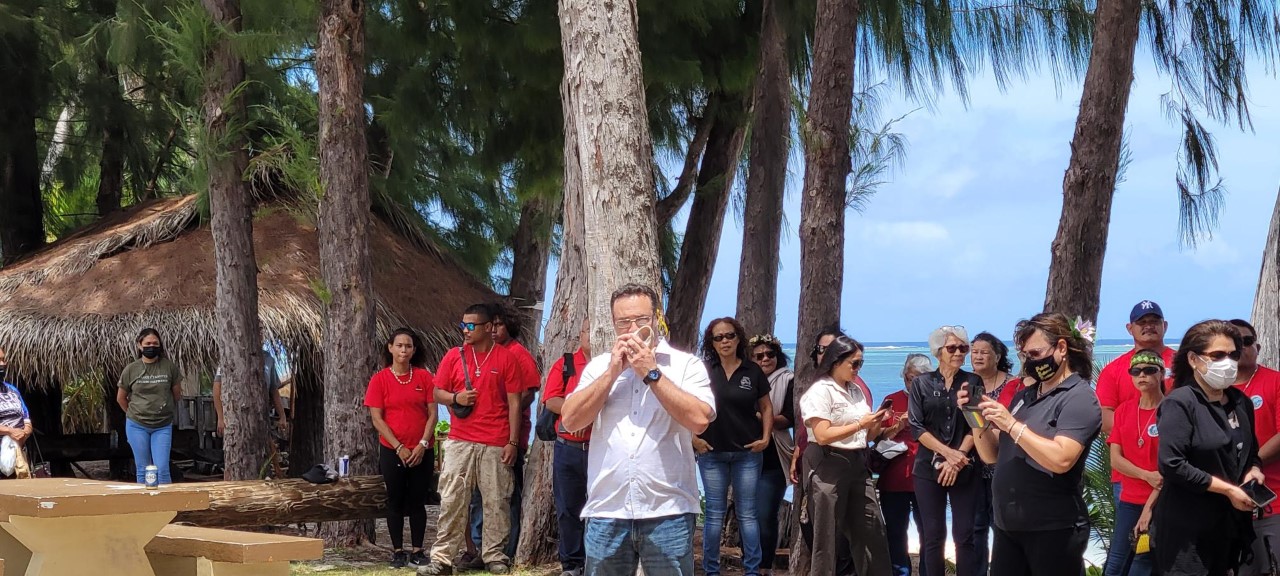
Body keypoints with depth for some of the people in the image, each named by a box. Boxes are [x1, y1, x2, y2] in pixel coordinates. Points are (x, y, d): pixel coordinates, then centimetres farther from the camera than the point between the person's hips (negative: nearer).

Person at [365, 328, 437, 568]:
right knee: (396, 502, 4)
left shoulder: (424, 377, 2)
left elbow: (432, 413, 1)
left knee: (417, 501, 4)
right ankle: (397, 551, 11)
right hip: (392, 451, -1)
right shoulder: (380, 379, -1)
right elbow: (377, 419, -4)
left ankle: (417, 551, 10)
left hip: (422, 452, 1)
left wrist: (422, 445, -10)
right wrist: (399, 447, -11)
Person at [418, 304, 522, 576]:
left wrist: (512, 442, -4)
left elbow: (514, 403, 1)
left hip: (496, 444, -1)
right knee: (451, 500, -1)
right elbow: (437, 392, 13)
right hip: (460, 441, 2)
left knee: (496, 501, 2)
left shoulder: (505, 358, 1)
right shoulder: (453, 356, 7)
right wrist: (455, 398, -10)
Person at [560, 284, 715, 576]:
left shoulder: (686, 364, 1)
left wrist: (651, 373, -11)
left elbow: (700, 419, -14)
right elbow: (570, 420, 0)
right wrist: (613, 372, -6)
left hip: (668, 512, -3)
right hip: (606, 511, 3)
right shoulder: (599, 366, 11)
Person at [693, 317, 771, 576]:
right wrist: (693, 437, -7)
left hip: (747, 452, 1)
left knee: (747, 514, 5)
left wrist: (766, 438, -2)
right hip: (712, 452, 0)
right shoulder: (703, 371, -2)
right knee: (714, 514, 6)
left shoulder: (753, 371, 1)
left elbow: (766, 407, 9)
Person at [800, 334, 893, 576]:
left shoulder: (857, 391, 14)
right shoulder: (820, 391, -8)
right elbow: (823, 435, -18)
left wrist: (876, 423, -2)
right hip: (828, 466, -7)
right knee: (826, 535, -1)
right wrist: (860, 424, -17)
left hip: (857, 464, 7)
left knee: (872, 528, 5)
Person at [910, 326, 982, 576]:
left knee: (965, 535, -2)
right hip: (929, 468, 0)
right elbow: (916, 426, -2)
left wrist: (957, 459, -12)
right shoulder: (921, 383, 5)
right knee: (933, 536, 2)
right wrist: (948, 452, -14)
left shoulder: (974, 382, 6)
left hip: (965, 469, 0)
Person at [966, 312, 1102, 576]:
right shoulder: (1024, 396, 13)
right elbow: (992, 455, 14)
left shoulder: (1079, 398, -9)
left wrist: (1011, 425, -21)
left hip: (1053, 530, -7)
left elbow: (1061, 460, -23)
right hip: (1007, 526, 7)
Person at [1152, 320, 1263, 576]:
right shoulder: (1180, 403, -13)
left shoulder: (1240, 402, 11)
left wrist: (1254, 470, 0)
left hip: (1229, 525, 7)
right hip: (1186, 531, -7)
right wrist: (1227, 489, -17)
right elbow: (1171, 465, -21)